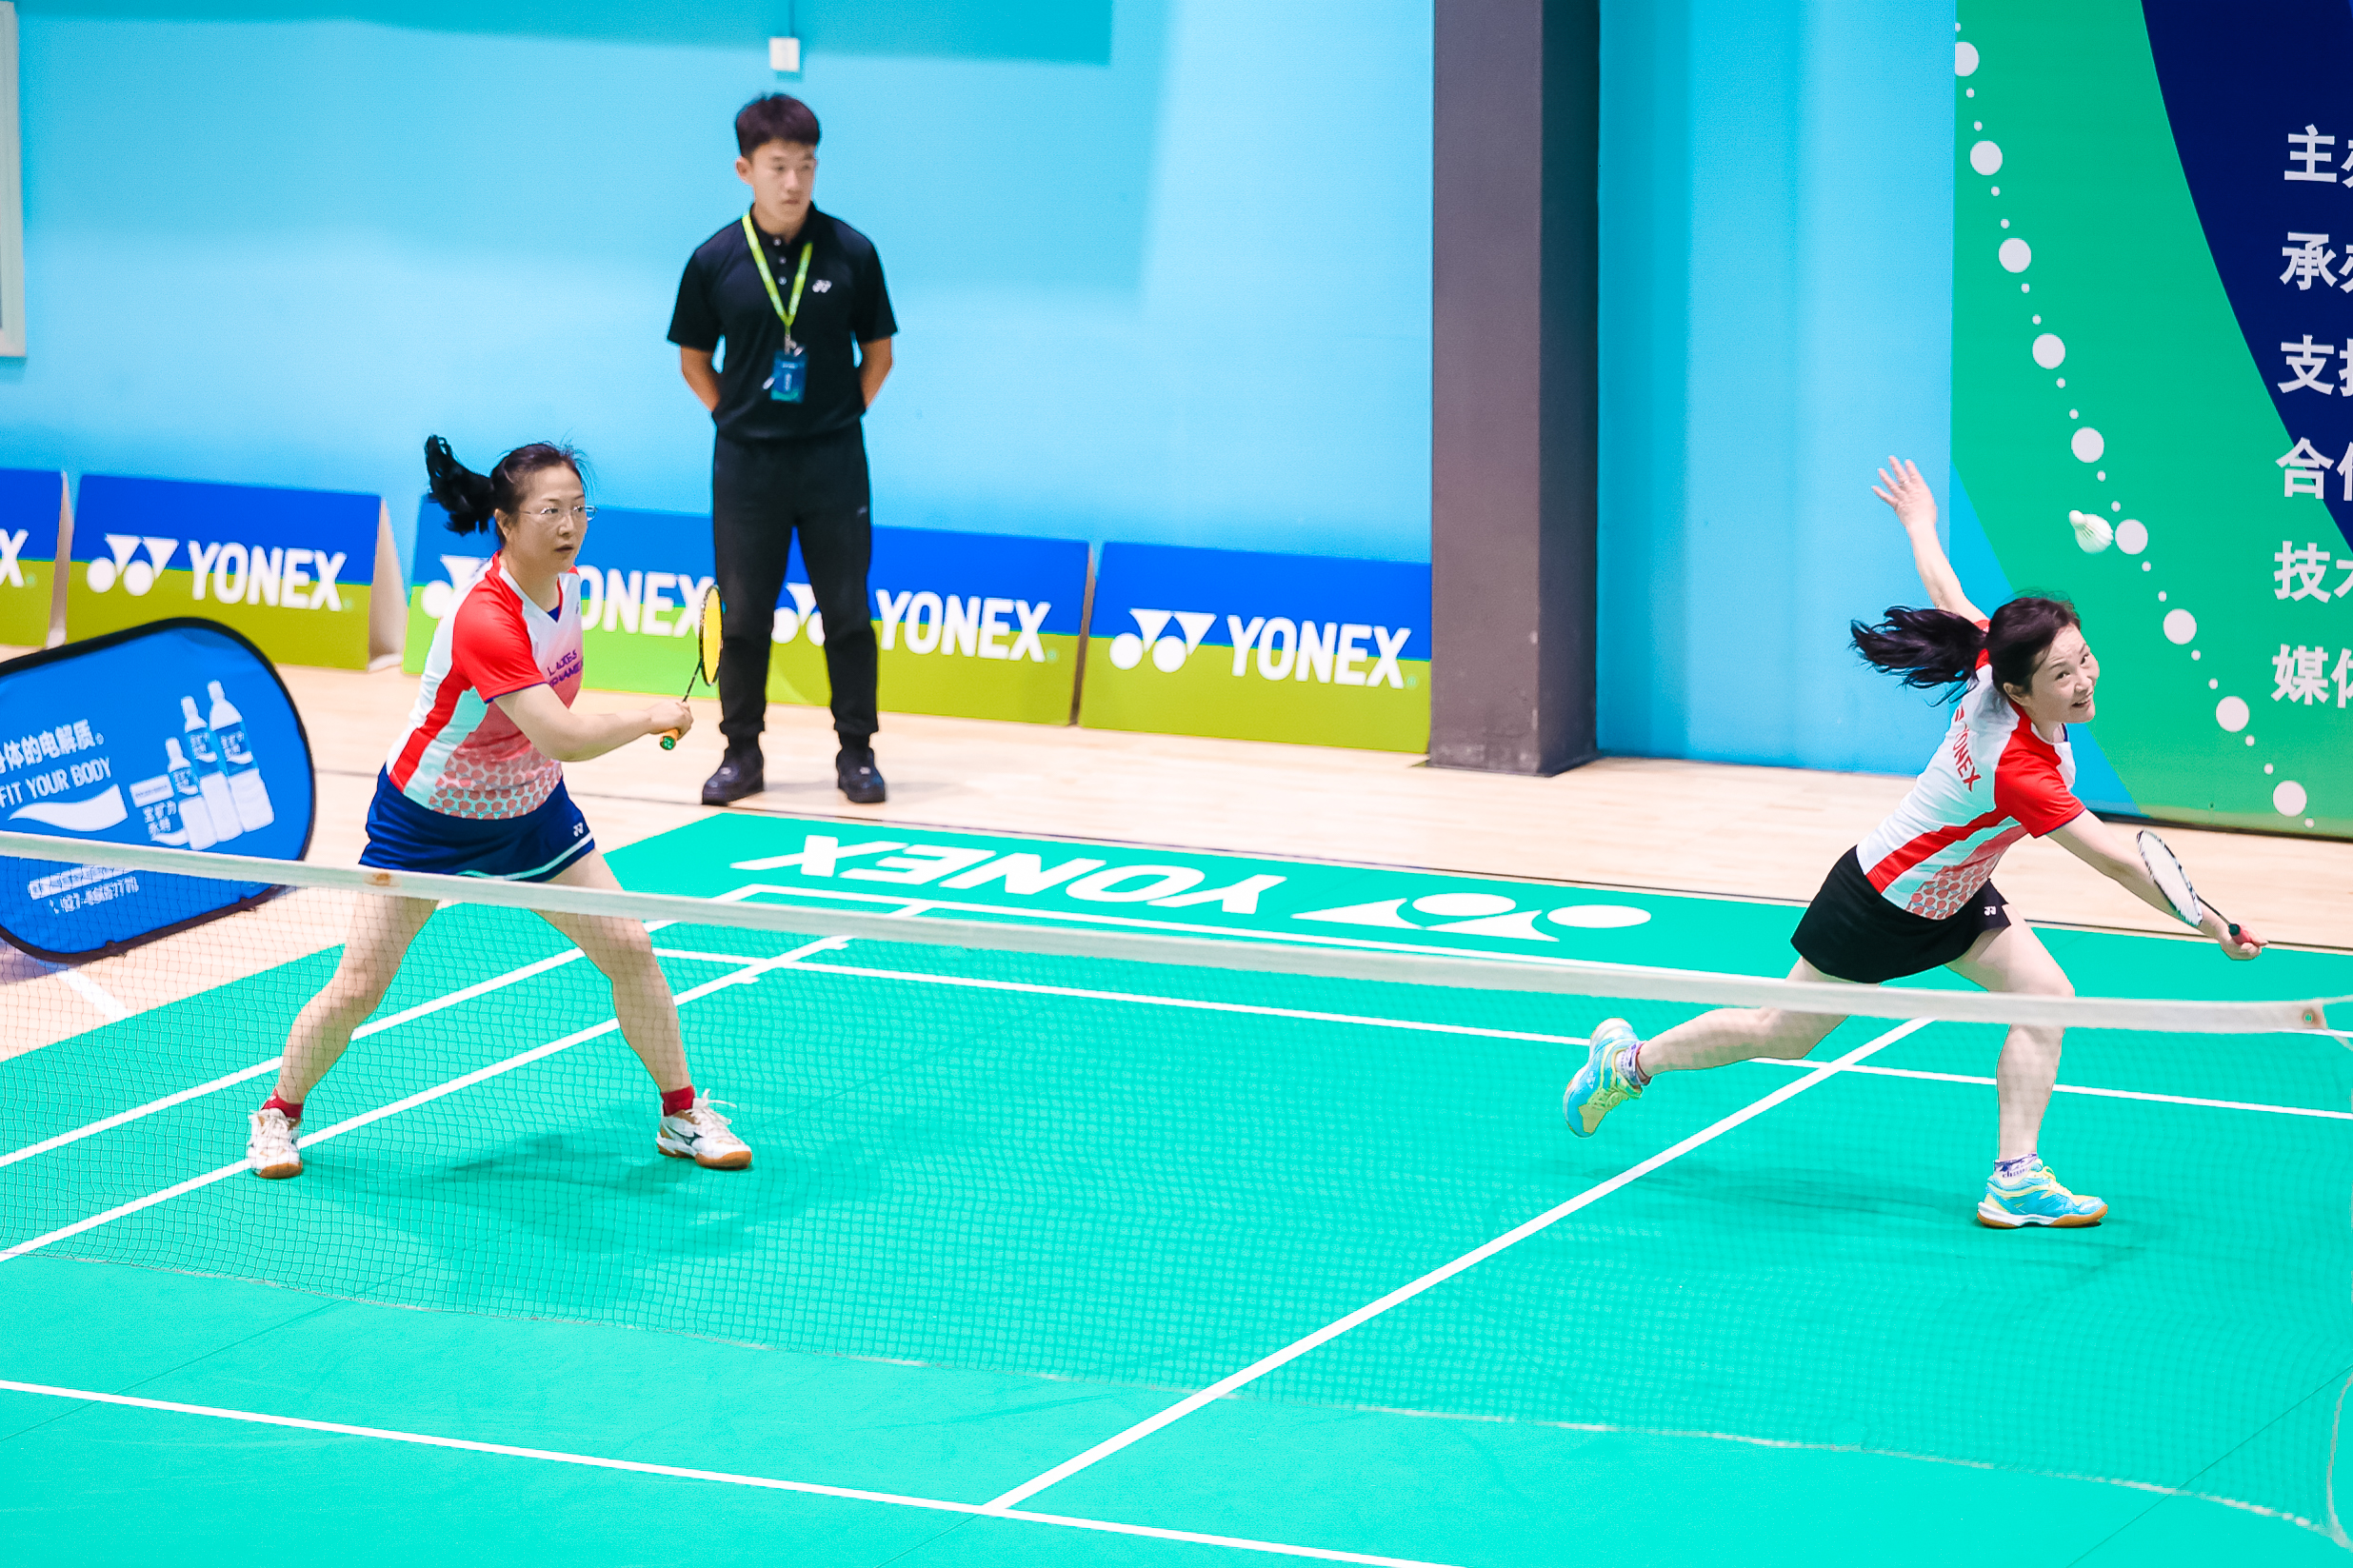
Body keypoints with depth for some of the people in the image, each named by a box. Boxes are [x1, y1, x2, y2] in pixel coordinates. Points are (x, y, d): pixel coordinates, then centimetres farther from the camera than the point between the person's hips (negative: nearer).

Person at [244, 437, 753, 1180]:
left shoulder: (566, 584, -9)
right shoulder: (484, 620, -35)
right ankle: (279, 1113, 20)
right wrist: (653, 719, -30)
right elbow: (560, 736, -42)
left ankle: (683, 1116, 15)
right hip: (429, 815, -6)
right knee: (358, 986, -3)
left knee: (629, 948, 0)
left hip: (527, 810, 6)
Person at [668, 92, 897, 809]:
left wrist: (840, 416, 1)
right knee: (743, 615, 6)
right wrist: (734, 414, 2)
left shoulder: (851, 252, -4)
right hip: (745, 460, 1)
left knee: (847, 612, 4)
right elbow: (694, 357, 10)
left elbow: (878, 352, 7)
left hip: (833, 459, -1)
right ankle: (741, 754, 16)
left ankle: (856, 751, 13)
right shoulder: (714, 261, -3)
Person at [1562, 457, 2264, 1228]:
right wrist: (2215, 927, -31)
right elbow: (2114, 860, -36)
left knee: (2045, 994, -7)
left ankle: (2015, 1180, -2)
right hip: (1880, 904, -8)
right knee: (1782, 1035, 10)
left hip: (1950, 897, 8)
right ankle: (1630, 1059, 32)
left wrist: (1920, 522, 18)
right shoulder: (2019, 771, -40)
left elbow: (1945, 590, -2)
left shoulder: (1996, 659, -20)